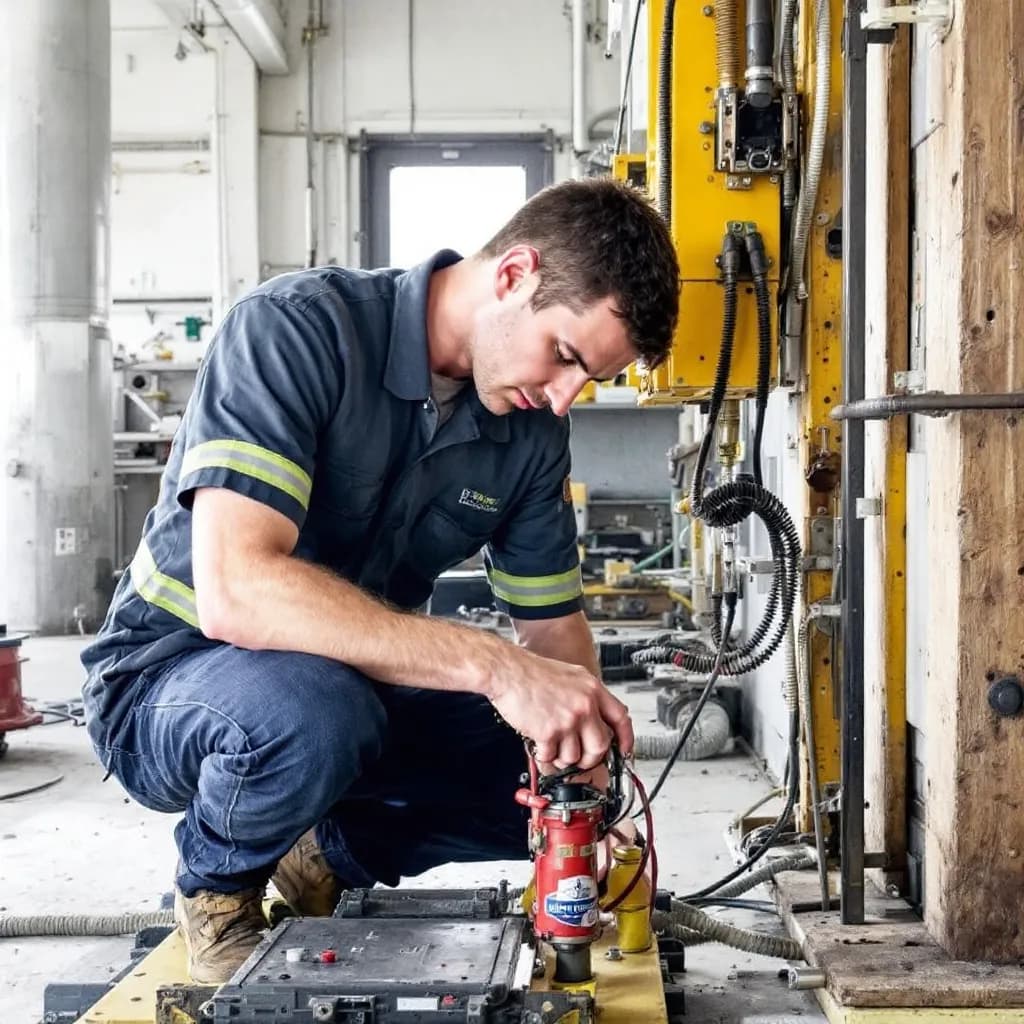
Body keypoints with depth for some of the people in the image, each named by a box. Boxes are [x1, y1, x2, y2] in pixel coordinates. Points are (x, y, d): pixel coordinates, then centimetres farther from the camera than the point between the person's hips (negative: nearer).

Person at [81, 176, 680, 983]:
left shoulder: (533, 426, -6)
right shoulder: (298, 328, -26)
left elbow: (553, 620, 3)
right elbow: (233, 591, -38)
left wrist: (583, 750, -19)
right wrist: (495, 667, -43)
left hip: (358, 685, 6)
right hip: (174, 674, -6)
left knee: (553, 777, -6)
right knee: (313, 706, -38)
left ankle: (332, 855, 14)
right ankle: (216, 885, -4)